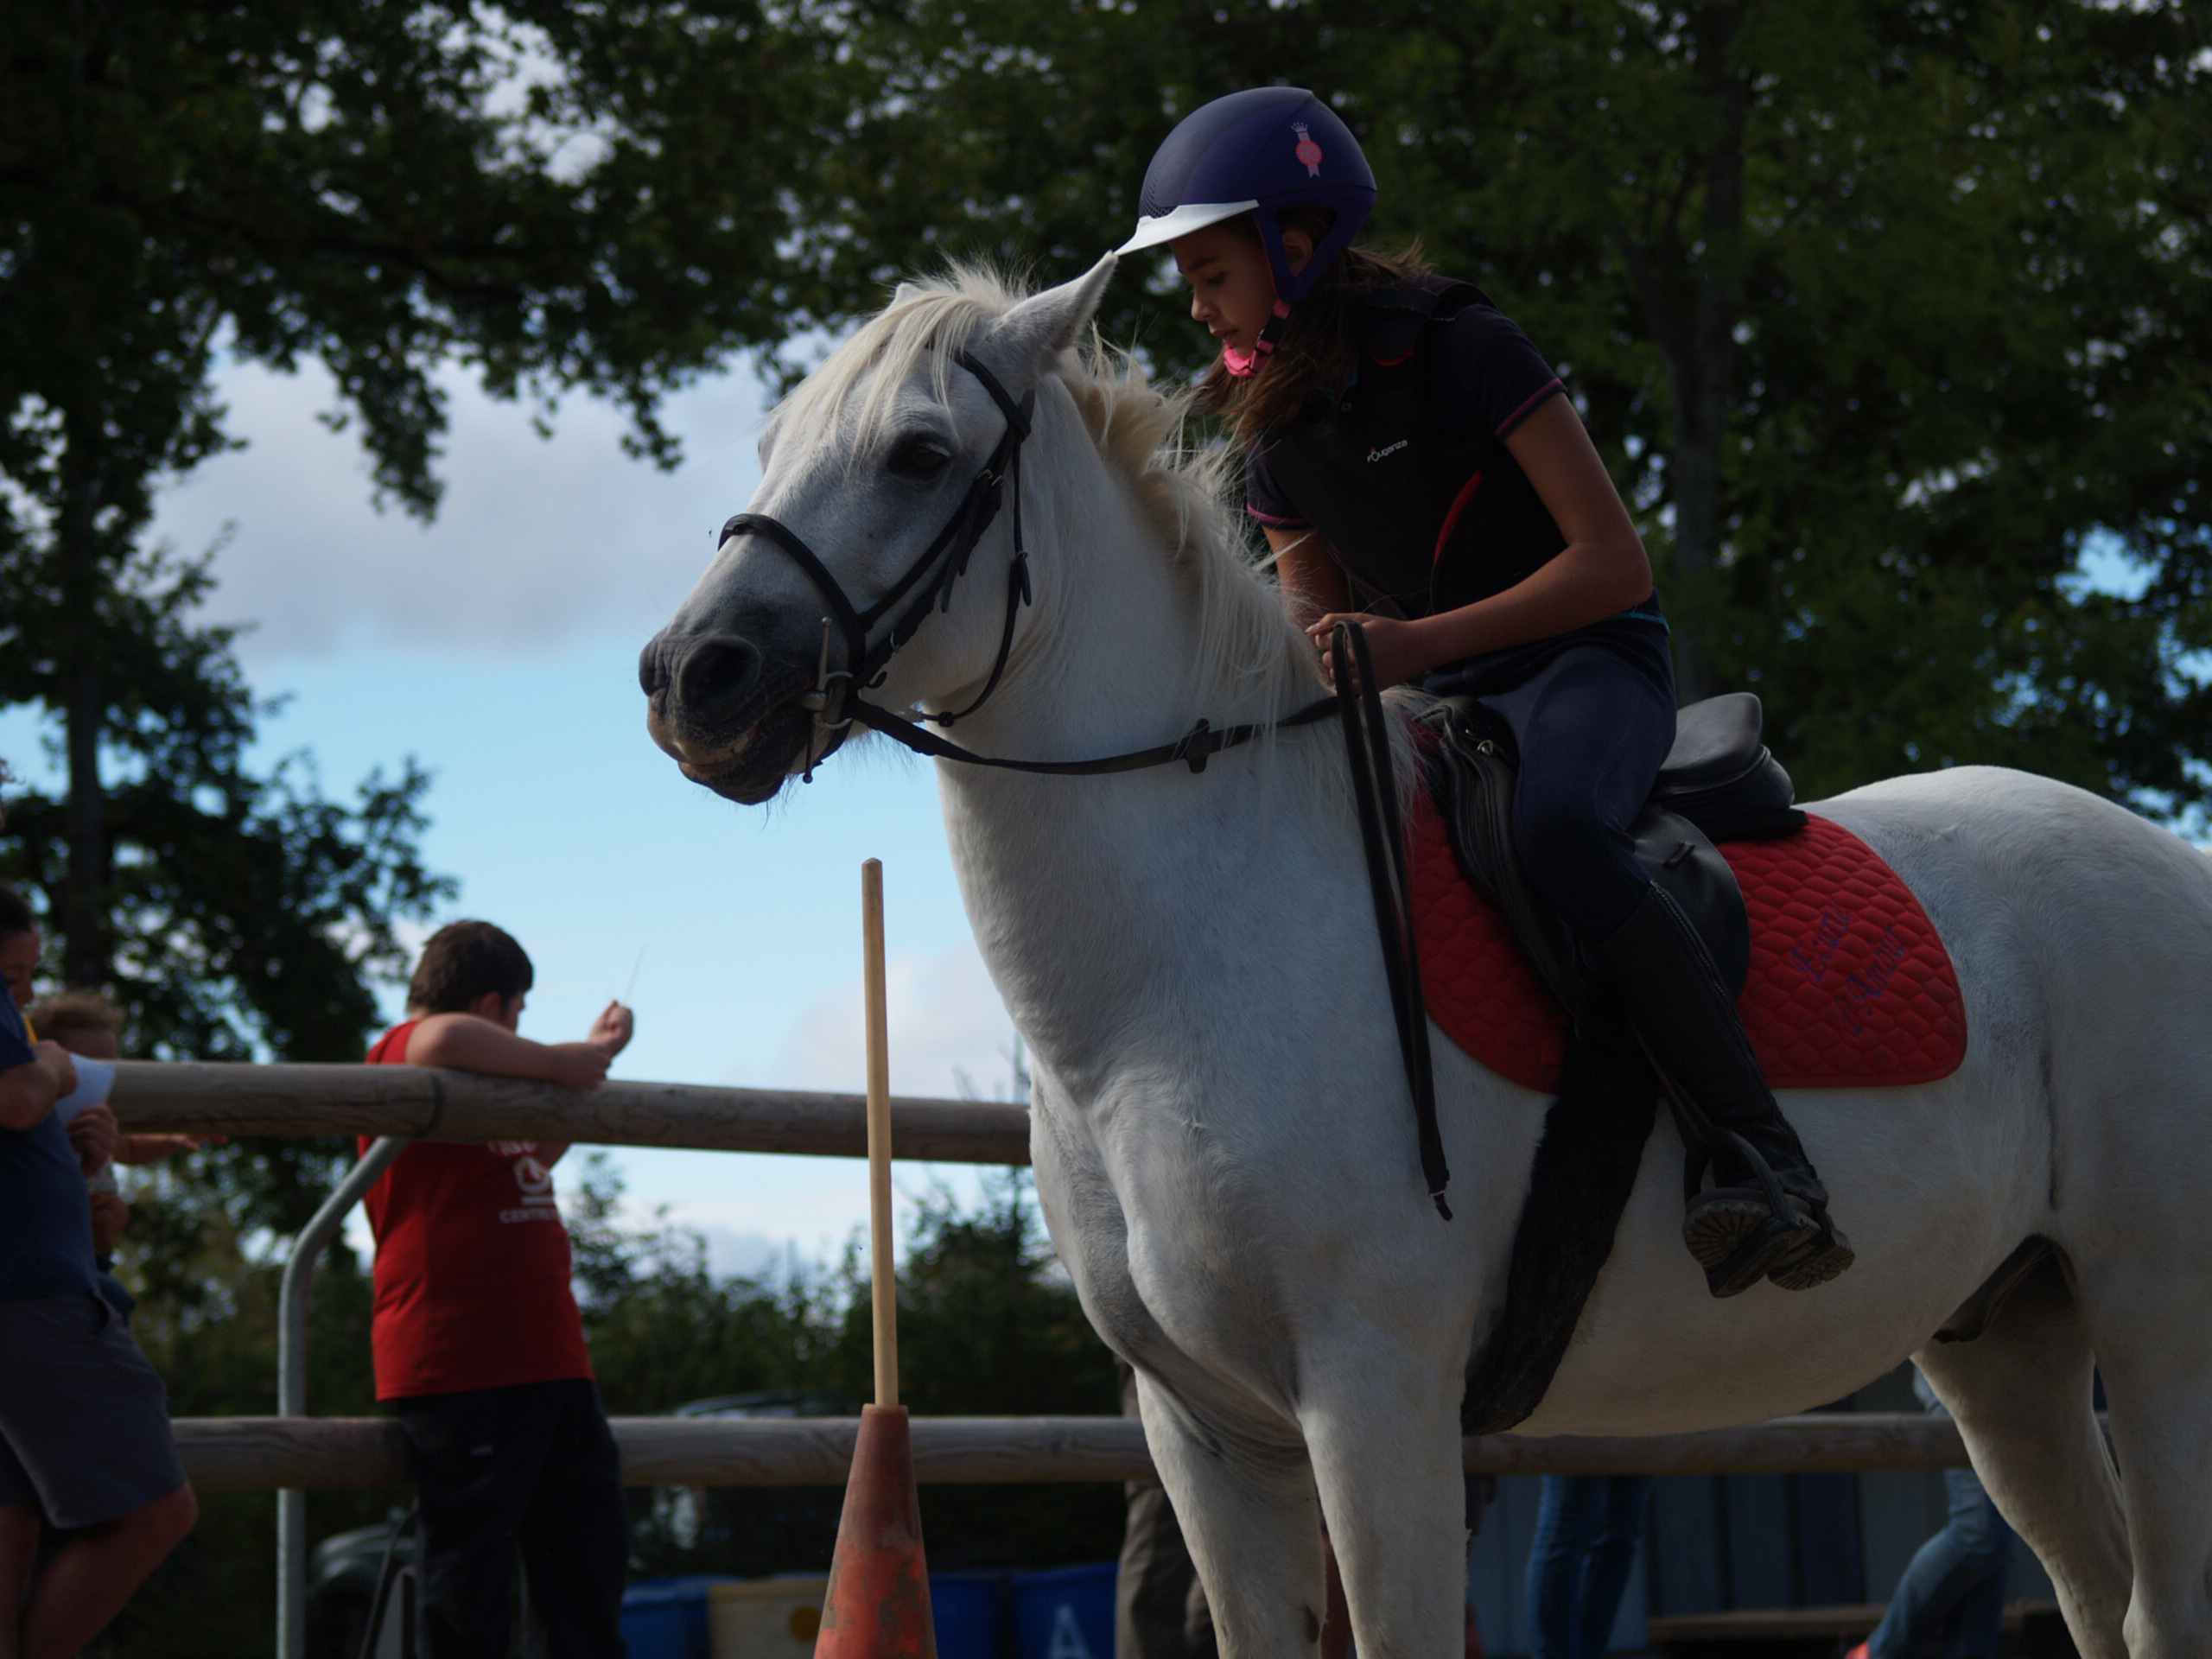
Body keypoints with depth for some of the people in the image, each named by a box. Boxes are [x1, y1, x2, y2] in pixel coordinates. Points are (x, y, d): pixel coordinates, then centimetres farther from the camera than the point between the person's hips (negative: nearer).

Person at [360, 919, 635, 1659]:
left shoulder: (485, 1085, 25)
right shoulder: (403, 1052, -5)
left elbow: (534, 1158, 43)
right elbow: (444, 1038, -30)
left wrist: (594, 1055, 40)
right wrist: (558, 1062, -19)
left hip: (549, 1361, 10)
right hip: (460, 1370, -10)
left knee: (589, 1562, 10)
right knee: (468, 1572, -8)